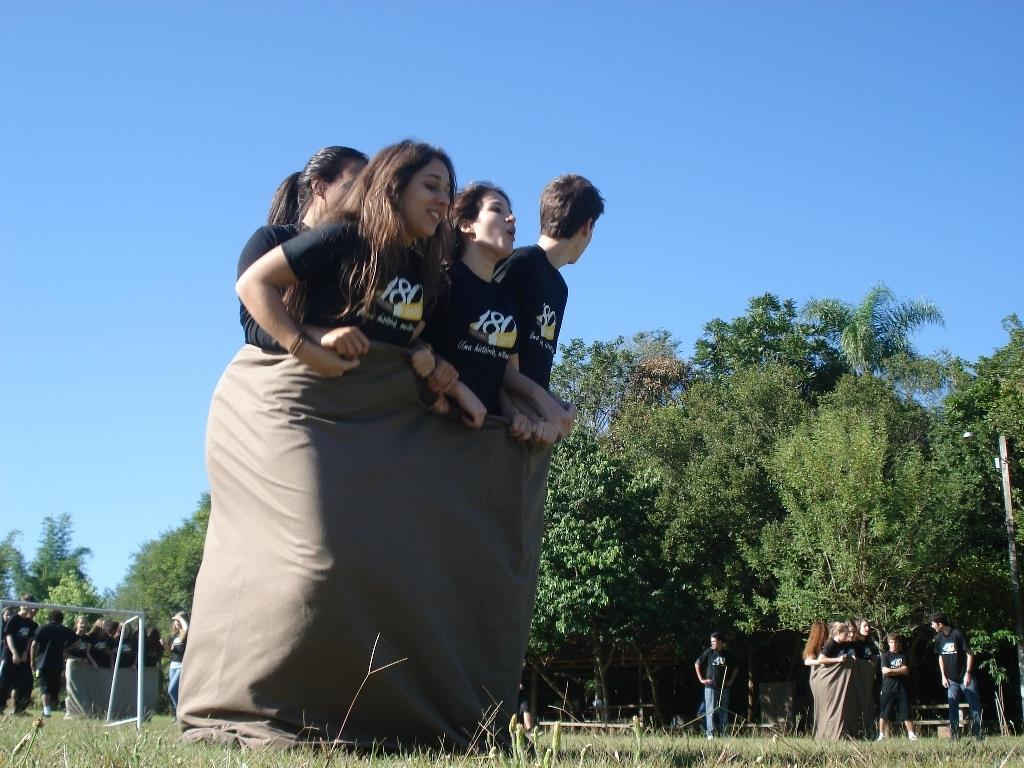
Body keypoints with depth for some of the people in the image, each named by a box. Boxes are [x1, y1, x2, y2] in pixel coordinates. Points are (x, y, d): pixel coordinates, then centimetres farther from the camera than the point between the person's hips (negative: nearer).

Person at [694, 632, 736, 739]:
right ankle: (710, 734, 0)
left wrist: (731, 680, 9)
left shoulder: (727, 654, 5)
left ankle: (723, 733, 14)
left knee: (723, 711, 7)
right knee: (710, 710, -4)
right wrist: (701, 679, 0)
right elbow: (697, 664, 5)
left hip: (724, 687, 2)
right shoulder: (709, 652, -2)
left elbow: (735, 668, 19)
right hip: (710, 687, -2)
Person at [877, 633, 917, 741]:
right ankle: (881, 735, 3)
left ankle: (911, 734, 7)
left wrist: (891, 670, -5)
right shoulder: (885, 656, 6)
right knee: (884, 714, -1)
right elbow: (885, 671, -7)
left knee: (906, 713, 2)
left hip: (902, 688, 1)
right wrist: (899, 670, -5)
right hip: (888, 688, -1)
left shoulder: (904, 656, 11)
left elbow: (906, 670, -1)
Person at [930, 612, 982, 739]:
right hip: (952, 680, 6)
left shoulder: (958, 634, -15)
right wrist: (943, 676, 7)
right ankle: (954, 736, 8)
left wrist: (968, 673, -16)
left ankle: (978, 735, 2)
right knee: (953, 707, 4)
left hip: (966, 677, -5)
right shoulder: (938, 638, 3)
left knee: (975, 705, -3)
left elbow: (969, 653, -12)